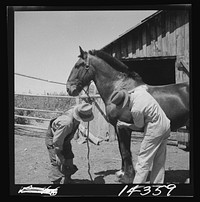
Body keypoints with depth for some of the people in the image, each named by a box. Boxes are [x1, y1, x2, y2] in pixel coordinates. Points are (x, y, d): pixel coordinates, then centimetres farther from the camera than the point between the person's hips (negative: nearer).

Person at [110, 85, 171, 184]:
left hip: (155, 130, -9)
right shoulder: (139, 90, -3)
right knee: (159, 162, 15)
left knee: (143, 161, -1)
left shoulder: (135, 110, -25)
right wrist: (129, 92, 23)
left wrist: (123, 124, 7)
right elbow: (144, 86, 25)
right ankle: (158, 183, 23)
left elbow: (138, 127, -6)